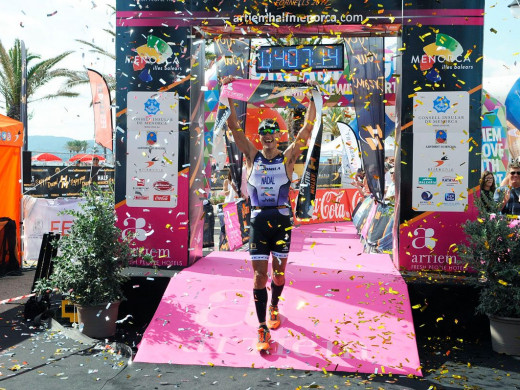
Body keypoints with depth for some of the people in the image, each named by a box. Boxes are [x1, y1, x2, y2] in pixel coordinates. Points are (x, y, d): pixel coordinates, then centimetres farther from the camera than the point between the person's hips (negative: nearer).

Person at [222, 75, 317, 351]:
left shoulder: (287, 158, 2)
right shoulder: (253, 157, 5)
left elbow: (307, 128, -3)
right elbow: (234, 128, 0)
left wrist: (312, 98, -5)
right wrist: (229, 97, -6)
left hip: (281, 219, 0)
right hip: (258, 219, 0)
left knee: (279, 270, 11)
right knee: (259, 273, -3)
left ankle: (274, 308, 39)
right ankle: (263, 330, 3)